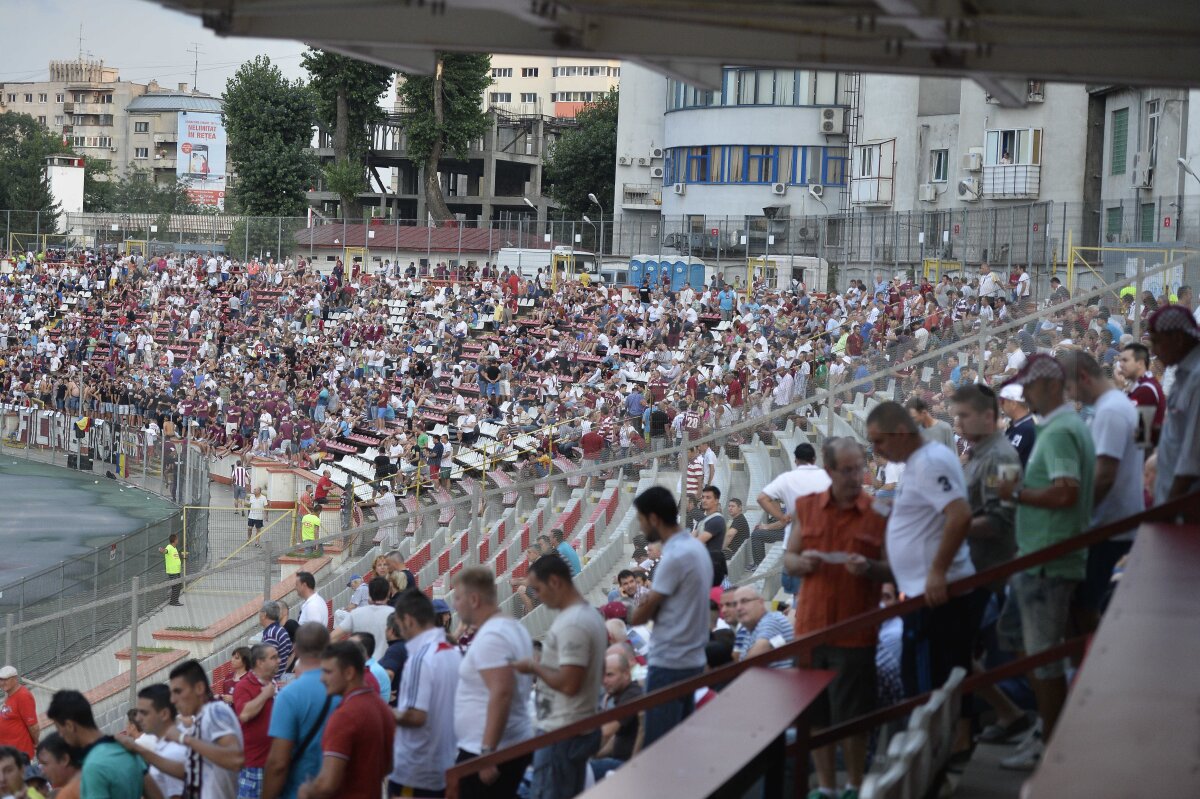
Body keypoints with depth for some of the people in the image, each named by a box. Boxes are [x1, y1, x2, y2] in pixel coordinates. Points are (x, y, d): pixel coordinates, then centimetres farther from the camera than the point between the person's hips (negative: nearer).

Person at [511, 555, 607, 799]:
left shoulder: (571, 624, -21)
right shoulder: (591, 615, 11)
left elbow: (568, 684, -26)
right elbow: (599, 672, 22)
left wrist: (534, 666, -12)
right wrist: (544, 664, 16)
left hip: (561, 733, -10)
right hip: (583, 728, 10)